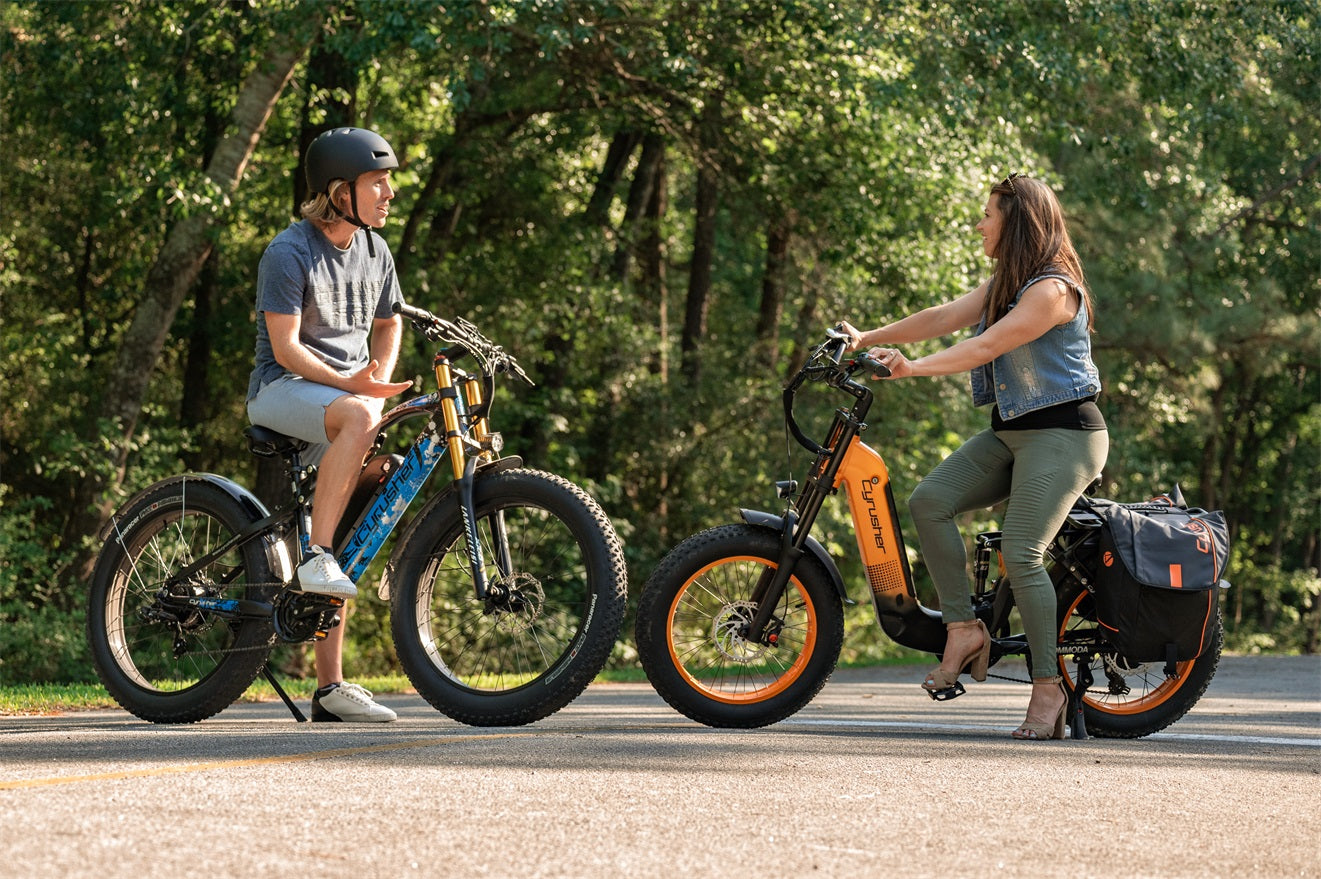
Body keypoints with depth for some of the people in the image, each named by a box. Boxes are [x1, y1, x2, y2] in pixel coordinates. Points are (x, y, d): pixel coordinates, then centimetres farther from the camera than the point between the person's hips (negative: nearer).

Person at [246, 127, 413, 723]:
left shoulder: (373, 251, 10)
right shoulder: (288, 254, -12)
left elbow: (387, 323, 22)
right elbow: (286, 347, -16)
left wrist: (379, 378, 3)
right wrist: (348, 383, -27)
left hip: (347, 394, 7)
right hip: (283, 390, -7)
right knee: (358, 417, -38)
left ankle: (331, 689, 1)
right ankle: (316, 558, -34)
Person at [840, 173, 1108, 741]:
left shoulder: (1052, 289, -15)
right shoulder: (1005, 284, 16)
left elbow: (985, 346, -25)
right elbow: (945, 317, 9)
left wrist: (912, 368, -34)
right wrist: (870, 339, -1)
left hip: (1062, 433, -9)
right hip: (1010, 433, 9)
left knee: (1020, 553, -20)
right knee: (929, 501, -10)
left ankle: (1048, 688, -13)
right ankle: (963, 629, -8)